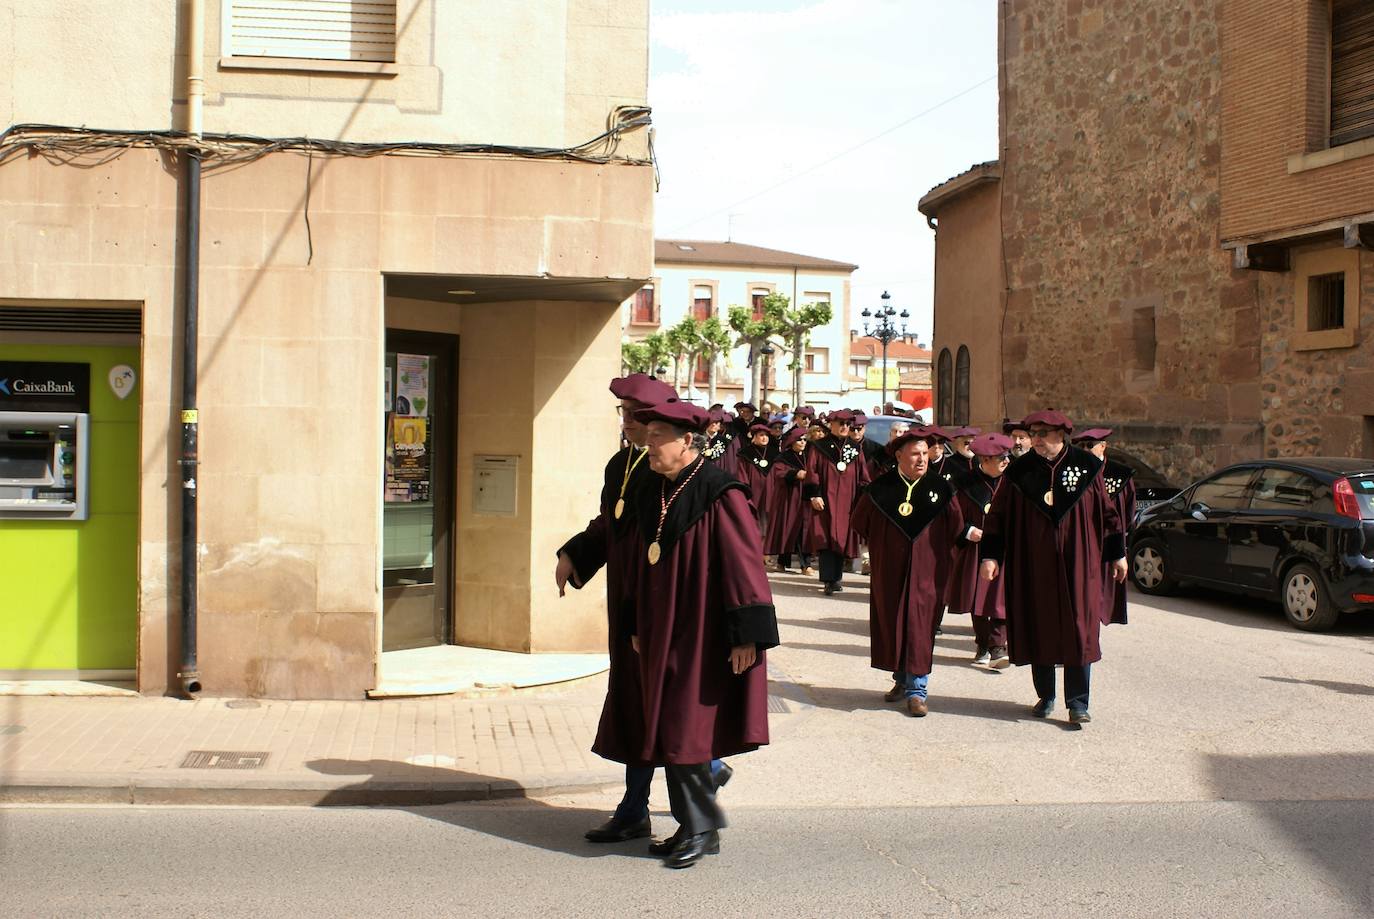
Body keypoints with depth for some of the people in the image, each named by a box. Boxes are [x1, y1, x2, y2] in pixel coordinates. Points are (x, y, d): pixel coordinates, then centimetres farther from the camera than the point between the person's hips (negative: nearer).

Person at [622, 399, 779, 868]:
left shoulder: (720, 495, -15)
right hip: (664, 633, 8)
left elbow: (744, 563, -17)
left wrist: (748, 635, -20)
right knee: (670, 731, 11)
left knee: (685, 730, -6)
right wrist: (636, 626, 16)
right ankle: (692, 827, 23)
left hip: (704, 632, -8)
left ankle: (702, 828, 9)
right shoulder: (650, 495, 8)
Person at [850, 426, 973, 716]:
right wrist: (883, 544, 5)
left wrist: (969, 533, -11)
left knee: (919, 626, -3)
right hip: (889, 571, 1)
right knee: (891, 623, 9)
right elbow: (861, 523, 9)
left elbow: (954, 527, 3)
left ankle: (917, 689, 3)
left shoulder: (940, 489, 0)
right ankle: (901, 679, 26)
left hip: (925, 570, -1)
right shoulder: (880, 488, -1)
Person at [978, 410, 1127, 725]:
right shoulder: (1019, 472, 1)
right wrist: (990, 555, -7)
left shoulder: (1087, 466, 0)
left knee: (1080, 631, -2)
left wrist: (1117, 553, 8)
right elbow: (998, 515, 2)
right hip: (1033, 566, 1)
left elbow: (1107, 510, 6)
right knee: (1038, 631, 7)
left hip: (1078, 563, -1)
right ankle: (1045, 696, 21)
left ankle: (1078, 702, 6)